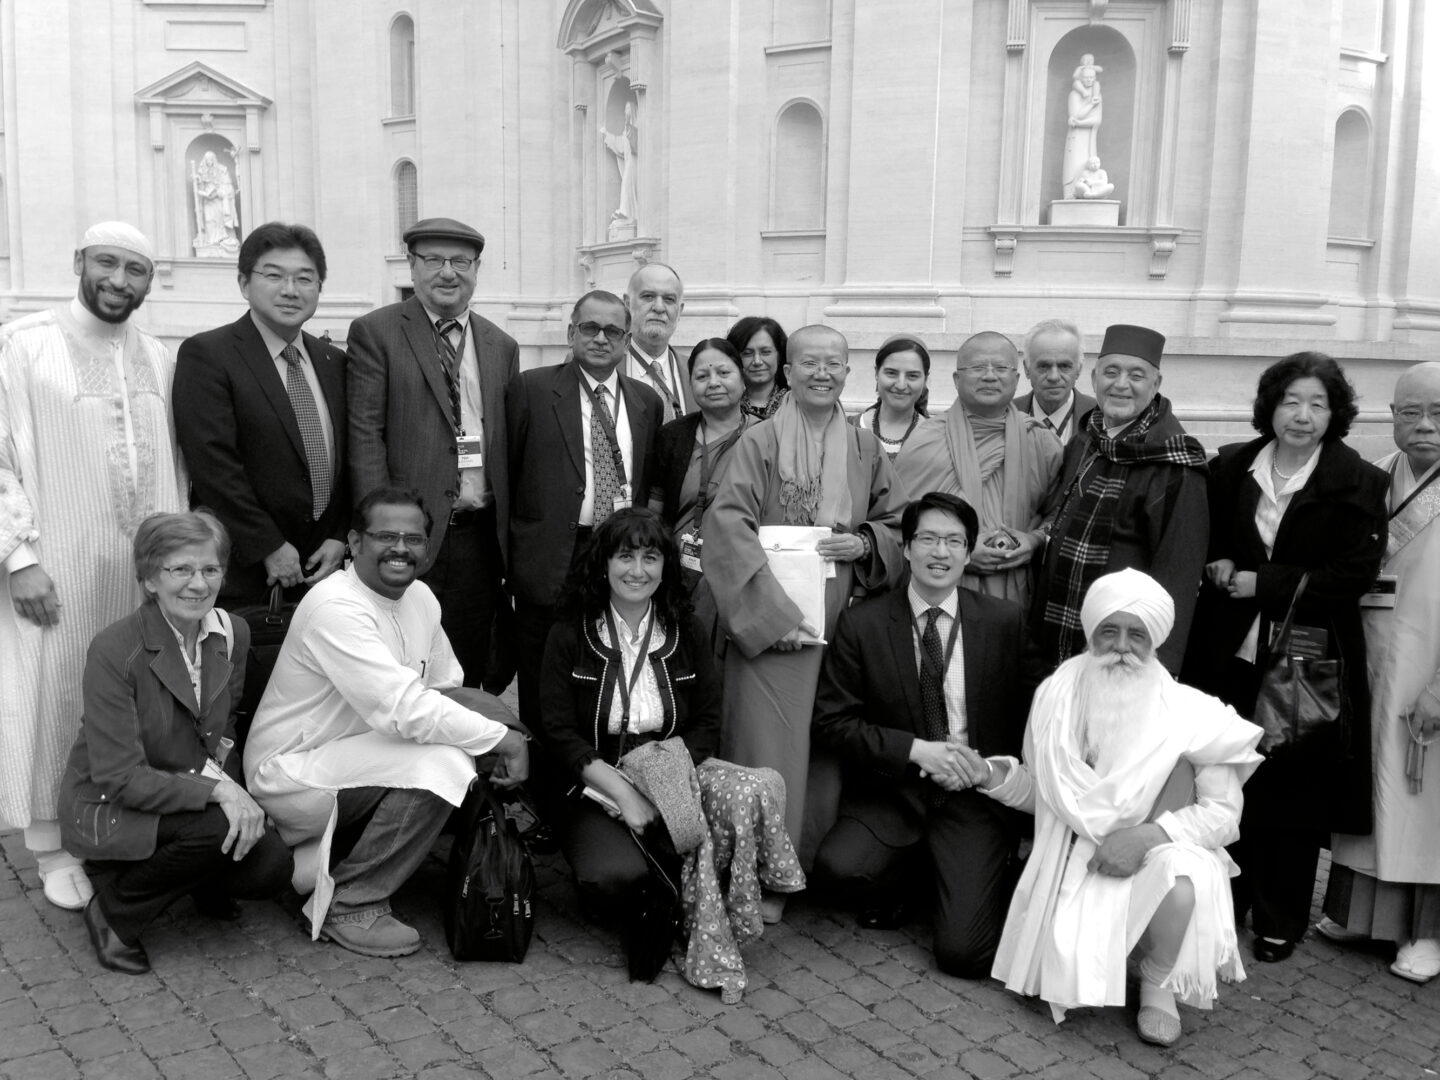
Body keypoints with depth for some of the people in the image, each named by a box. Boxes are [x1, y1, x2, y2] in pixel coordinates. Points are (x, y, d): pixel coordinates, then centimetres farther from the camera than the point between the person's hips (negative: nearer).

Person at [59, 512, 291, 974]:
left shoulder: (232, 633, -2)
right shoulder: (113, 650, -21)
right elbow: (120, 778, -23)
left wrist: (220, 765, -10)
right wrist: (216, 789, -31)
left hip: (194, 792, 6)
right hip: (106, 810, -5)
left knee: (272, 865, -18)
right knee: (223, 825, -32)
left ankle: (204, 885, 17)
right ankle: (113, 913, -6)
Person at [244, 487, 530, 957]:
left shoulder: (420, 597, 5)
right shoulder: (335, 606, -23)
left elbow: (446, 689, 9)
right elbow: (404, 710, -31)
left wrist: (504, 733, -13)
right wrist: (503, 738, -23)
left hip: (357, 750, 9)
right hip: (291, 772, -9)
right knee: (440, 764, -29)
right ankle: (348, 905, -8)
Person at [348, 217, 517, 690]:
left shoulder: (501, 346, 14)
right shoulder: (376, 332, 1)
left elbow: (509, 444, 14)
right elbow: (364, 436, -5)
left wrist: (513, 536, 8)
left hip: (483, 536, 4)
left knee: (476, 673, 8)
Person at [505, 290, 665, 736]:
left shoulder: (647, 402, 12)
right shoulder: (531, 389, 0)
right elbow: (504, 474, 1)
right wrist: (510, 554, -1)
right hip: (551, 563, -3)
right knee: (543, 702, 5)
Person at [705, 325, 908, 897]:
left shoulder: (865, 449, 10)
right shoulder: (758, 443, -2)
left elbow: (899, 523, 18)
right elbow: (729, 529, -10)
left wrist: (864, 543, -5)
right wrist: (776, 611, -16)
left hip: (841, 627, 4)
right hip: (767, 626, -3)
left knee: (829, 750, 7)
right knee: (768, 747, -3)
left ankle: (818, 864, 22)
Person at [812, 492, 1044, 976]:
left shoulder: (1005, 621, 0)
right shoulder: (861, 623, -3)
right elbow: (831, 720, -4)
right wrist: (916, 750, -13)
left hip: (977, 794, -1)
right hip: (892, 791, 1)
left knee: (964, 953, -15)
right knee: (837, 867, -29)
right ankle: (900, 879, 7)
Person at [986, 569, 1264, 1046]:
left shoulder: (1190, 714, -13)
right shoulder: (1059, 697, -5)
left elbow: (1223, 812, -10)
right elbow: (1039, 789, 7)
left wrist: (1149, 835, -24)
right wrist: (993, 776, -13)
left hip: (1159, 856, -2)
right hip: (1077, 857, 2)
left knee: (1179, 883, -36)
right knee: (1069, 969, -19)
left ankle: (1158, 983, -4)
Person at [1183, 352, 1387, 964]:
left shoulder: (1357, 484, -4)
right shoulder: (1230, 467, 6)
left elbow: (1354, 576, -10)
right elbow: (1203, 542, 16)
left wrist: (1259, 583, -14)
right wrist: (1218, 565, -6)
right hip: (1229, 654, 3)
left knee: (1294, 789, 5)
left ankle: (1281, 920, 21)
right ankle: (1224, 904, 26)